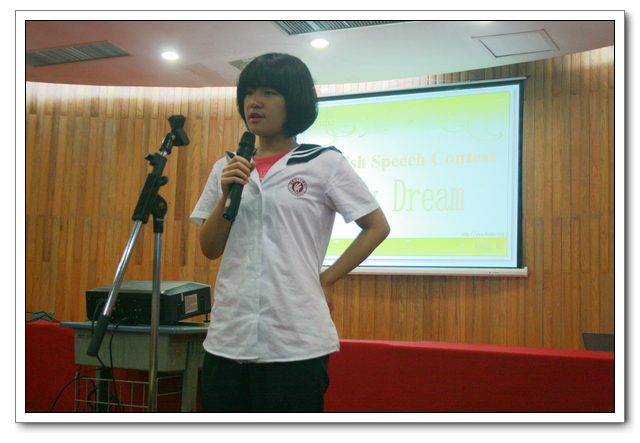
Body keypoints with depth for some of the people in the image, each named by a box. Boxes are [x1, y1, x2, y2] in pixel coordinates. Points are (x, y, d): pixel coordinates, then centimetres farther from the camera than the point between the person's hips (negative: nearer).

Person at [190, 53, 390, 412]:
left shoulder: (325, 163, 0)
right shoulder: (227, 168, 13)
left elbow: (377, 226, 3)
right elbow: (210, 249, 13)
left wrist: (327, 279, -1)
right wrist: (225, 196, -3)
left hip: (296, 343, -4)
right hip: (226, 341, 4)